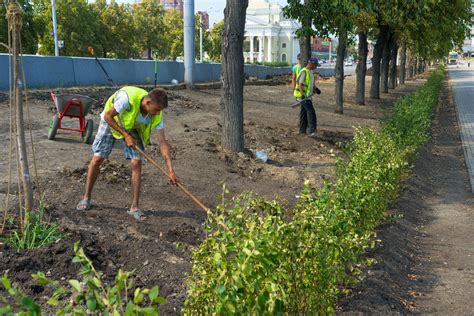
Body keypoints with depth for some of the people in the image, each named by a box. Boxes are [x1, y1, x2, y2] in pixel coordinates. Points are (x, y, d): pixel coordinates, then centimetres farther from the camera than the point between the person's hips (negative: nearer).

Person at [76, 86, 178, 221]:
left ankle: (134, 207, -3)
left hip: (132, 128, 3)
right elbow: (107, 116, -26)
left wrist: (171, 170, -29)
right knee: (97, 158, -4)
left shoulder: (156, 115, -27)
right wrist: (126, 135, -29)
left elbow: (162, 142, -24)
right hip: (111, 122, -2)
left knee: (136, 162, -11)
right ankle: (86, 198, 16)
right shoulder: (128, 97, -41)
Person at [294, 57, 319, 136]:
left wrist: (315, 89, 10)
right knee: (311, 112, -14)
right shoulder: (304, 72, -14)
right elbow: (300, 84, -19)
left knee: (304, 113, 11)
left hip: (307, 96, 10)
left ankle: (302, 130, 16)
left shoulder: (311, 72, 15)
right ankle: (312, 130, -14)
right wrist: (302, 95, -25)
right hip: (303, 96, -10)